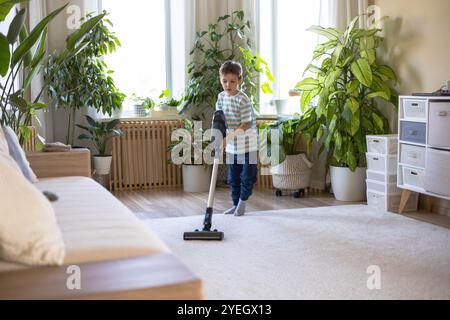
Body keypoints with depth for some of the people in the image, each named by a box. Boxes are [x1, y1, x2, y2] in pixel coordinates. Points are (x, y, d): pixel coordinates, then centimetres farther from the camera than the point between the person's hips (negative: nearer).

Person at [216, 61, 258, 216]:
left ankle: (243, 201, 22)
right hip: (231, 145, 6)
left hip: (247, 145, -6)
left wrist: (229, 137, -27)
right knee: (232, 177, 14)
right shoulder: (221, 97, 1)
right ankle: (236, 204, 26)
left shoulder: (243, 100, -20)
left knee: (247, 176, 2)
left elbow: (246, 124, -21)